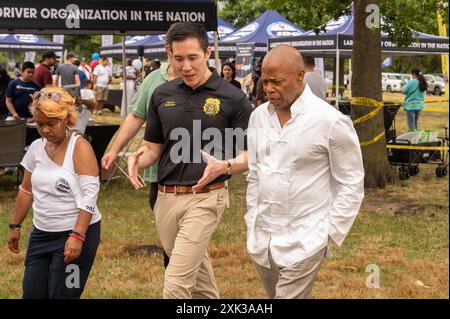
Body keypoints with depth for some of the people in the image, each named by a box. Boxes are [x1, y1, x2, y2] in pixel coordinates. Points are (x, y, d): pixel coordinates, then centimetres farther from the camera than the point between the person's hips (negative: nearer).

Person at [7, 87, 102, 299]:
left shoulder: (80, 148, -12)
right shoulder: (36, 148, 6)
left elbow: (89, 195, -18)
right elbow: (27, 191, 17)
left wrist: (77, 236, -24)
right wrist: (15, 226, 18)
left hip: (77, 233, -6)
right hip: (41, 233, 6)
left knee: (62, 294, -4)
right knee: (32, 293, 4)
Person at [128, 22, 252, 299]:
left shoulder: (233, 98, -6)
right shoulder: (162, 95, 7)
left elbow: (251, 156, -4)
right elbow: (153, 146, 15)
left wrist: (224, 166, -25)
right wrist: (138, 159, -9)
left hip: (205, 198, -5)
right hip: (166, 198, 6)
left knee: (176, 283, -12)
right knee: (197, 273, 19)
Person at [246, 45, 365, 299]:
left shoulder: (332, 121, -11)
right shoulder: (259, 116, 6)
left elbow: (351, 184, -6)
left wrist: (329, 233, -8)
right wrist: (253, 222, 15)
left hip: (303, 240, -6)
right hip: (261, 238, 6)